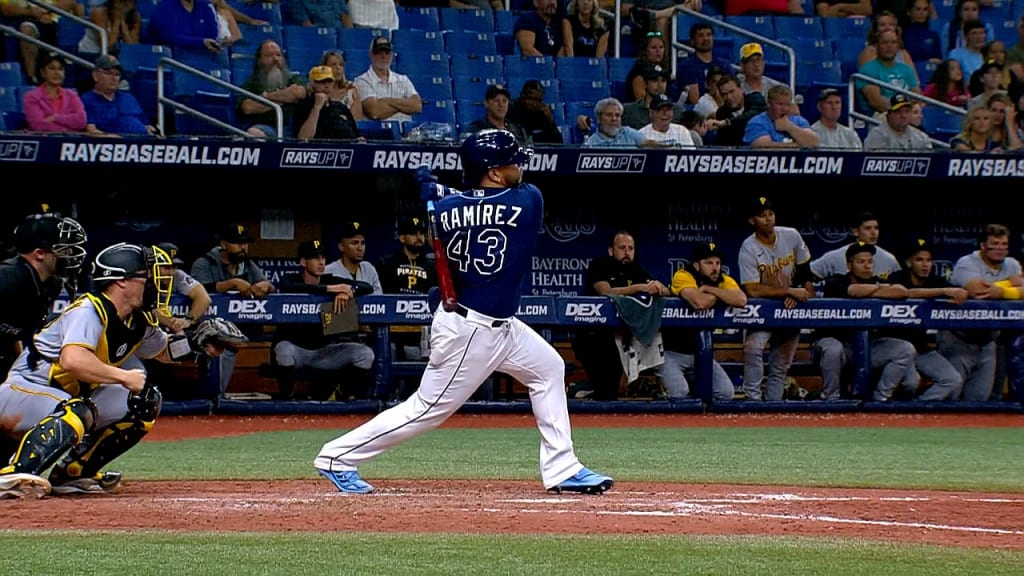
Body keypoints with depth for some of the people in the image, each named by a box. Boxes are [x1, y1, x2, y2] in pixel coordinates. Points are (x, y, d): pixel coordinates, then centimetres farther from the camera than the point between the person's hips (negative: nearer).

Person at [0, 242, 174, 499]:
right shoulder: (89, 311, -22)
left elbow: (165, 351, 23)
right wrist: (124, 377, -32)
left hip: (67, 397, 9)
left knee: (145, 403, 5)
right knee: (78, 411, -37)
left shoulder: (137, 322, 4)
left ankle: (73, 473, 6)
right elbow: (72, 359, -40)